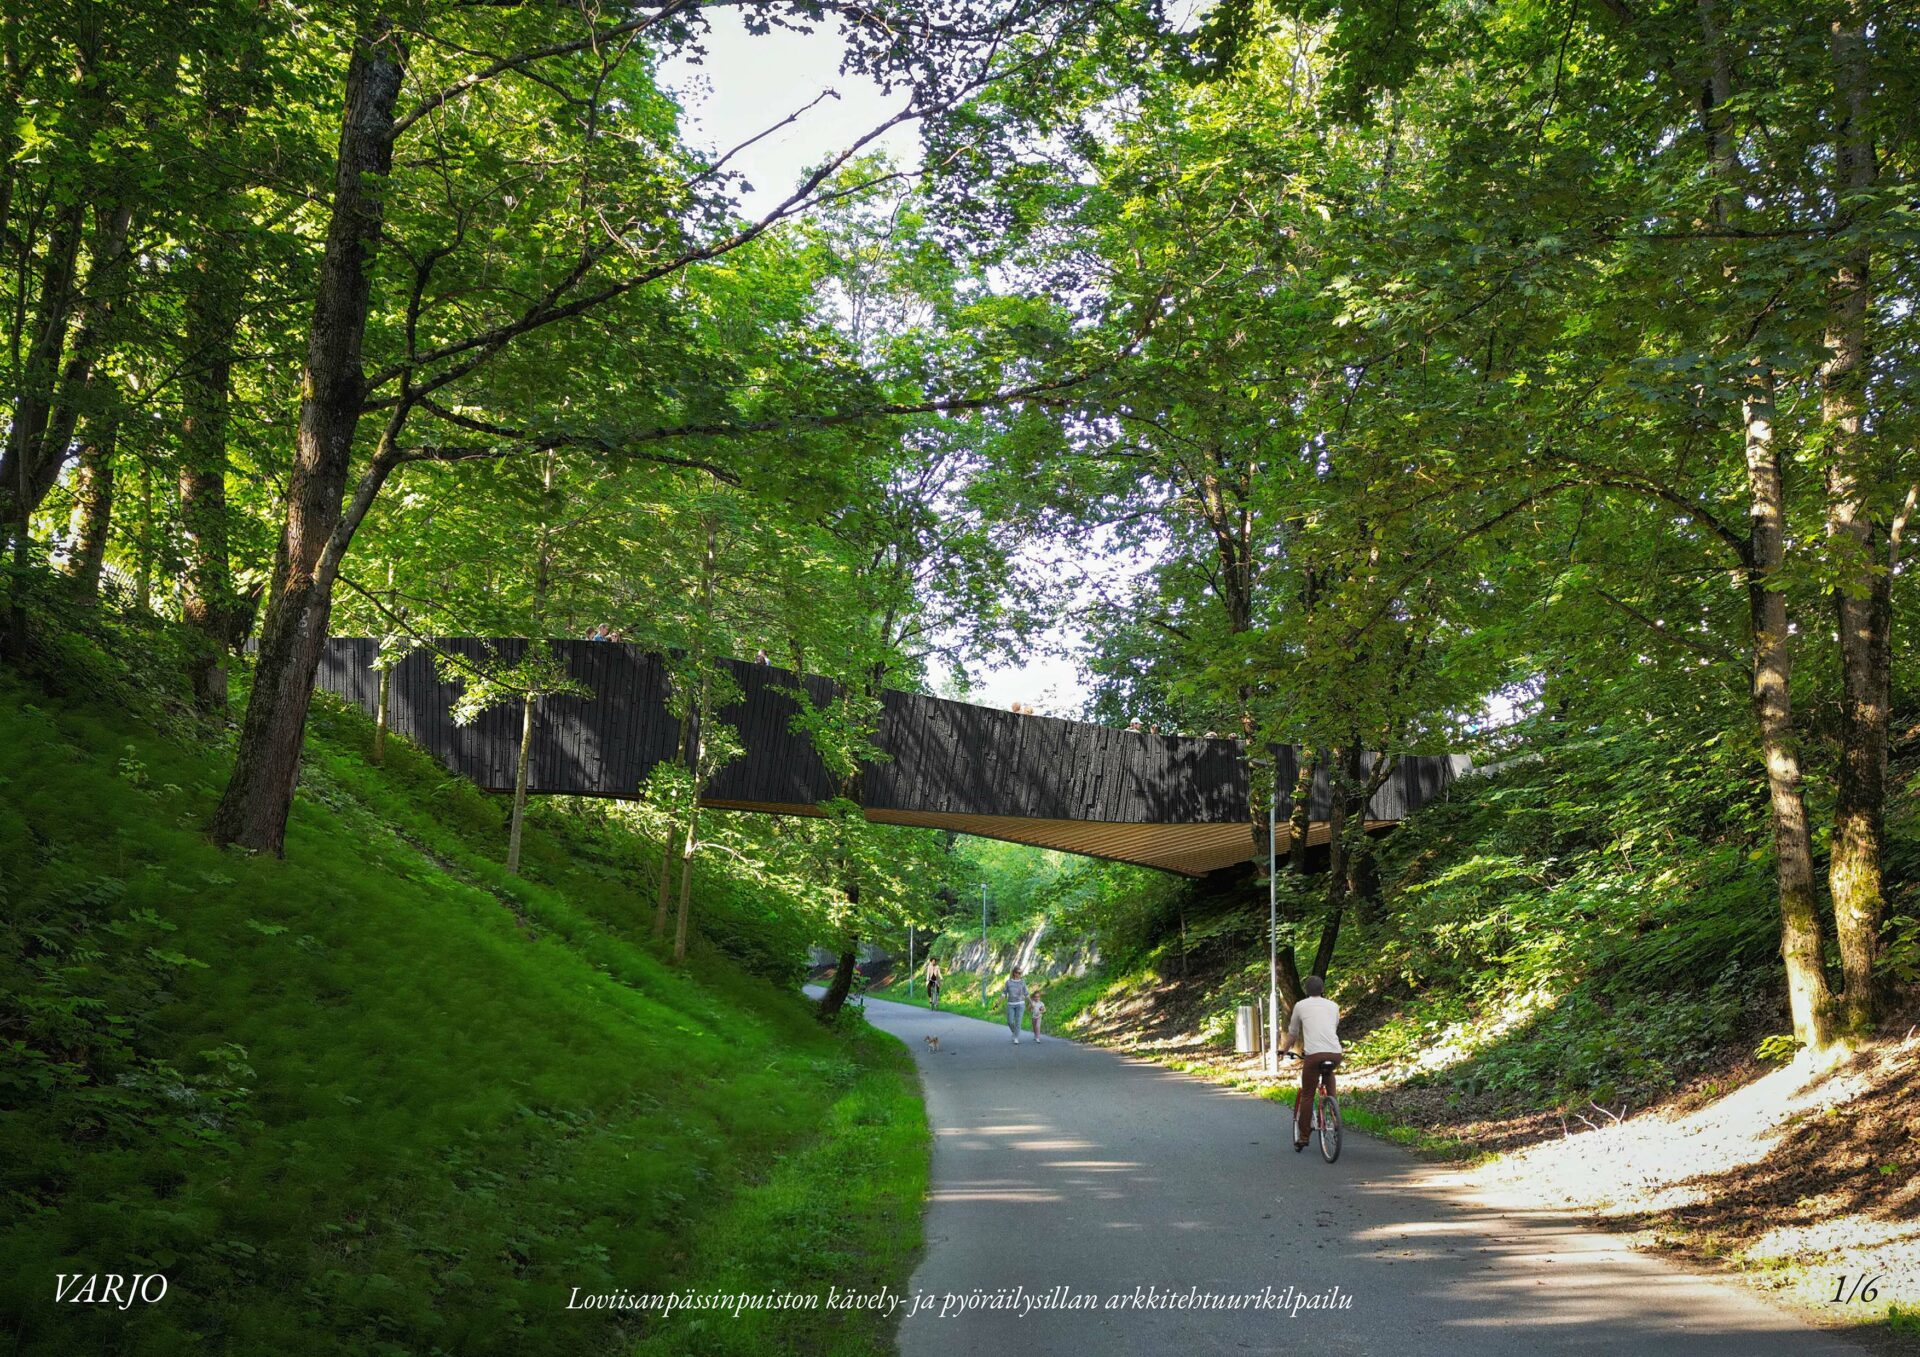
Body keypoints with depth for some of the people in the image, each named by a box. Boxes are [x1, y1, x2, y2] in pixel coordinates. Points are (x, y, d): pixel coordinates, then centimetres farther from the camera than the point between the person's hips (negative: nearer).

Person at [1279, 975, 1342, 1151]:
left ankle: (1303, 1137, 8)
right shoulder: (1333, 1006, 20)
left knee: (1307, 1096, 8)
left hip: (1313, 1054, -3)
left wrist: (1284, 1051, 40)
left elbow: (1292, 1033, 24)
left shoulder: (1300, 1006, 15)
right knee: (1329, 1072, 36)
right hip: (1335, 1054, 3)